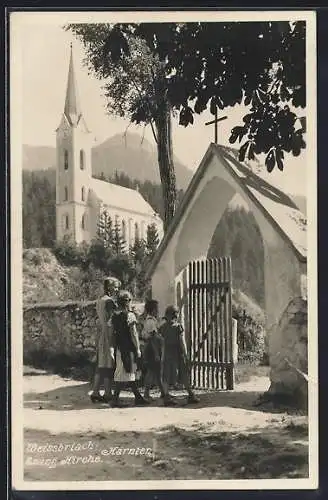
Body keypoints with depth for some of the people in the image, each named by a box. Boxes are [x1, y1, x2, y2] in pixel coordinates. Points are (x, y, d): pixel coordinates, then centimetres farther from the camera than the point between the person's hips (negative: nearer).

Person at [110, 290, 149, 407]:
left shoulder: (114, 315, 9)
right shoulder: (130, 315, -13)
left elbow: (113, 333, 13)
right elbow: (133, 334, -14)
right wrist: (138, 349, -9)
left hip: (119, 348, 8)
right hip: (128, 348, -8)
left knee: (130, 373, 14)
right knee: (124, 374, -3)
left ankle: (138, 397, 21)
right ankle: (115, 398, -4)